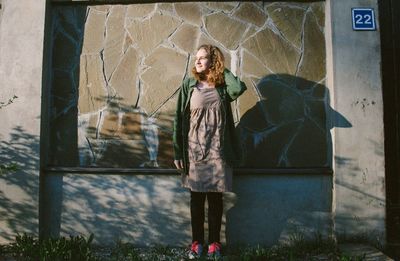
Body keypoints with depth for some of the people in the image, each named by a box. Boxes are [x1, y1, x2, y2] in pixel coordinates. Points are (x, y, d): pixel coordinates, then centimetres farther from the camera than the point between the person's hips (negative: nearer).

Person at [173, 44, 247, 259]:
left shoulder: (222, 87, 4)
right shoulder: (188, 85, 3)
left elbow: (239, 88, -20)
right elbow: (179, 119, 0)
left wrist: (223, 70, -4)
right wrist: (178, 152, -5)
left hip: (218, 152, 0)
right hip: (194, 152, 0)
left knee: (215, 198, 7)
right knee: (196, 198, 7)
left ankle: (214, 243, 20)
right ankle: (197, 242, 20)